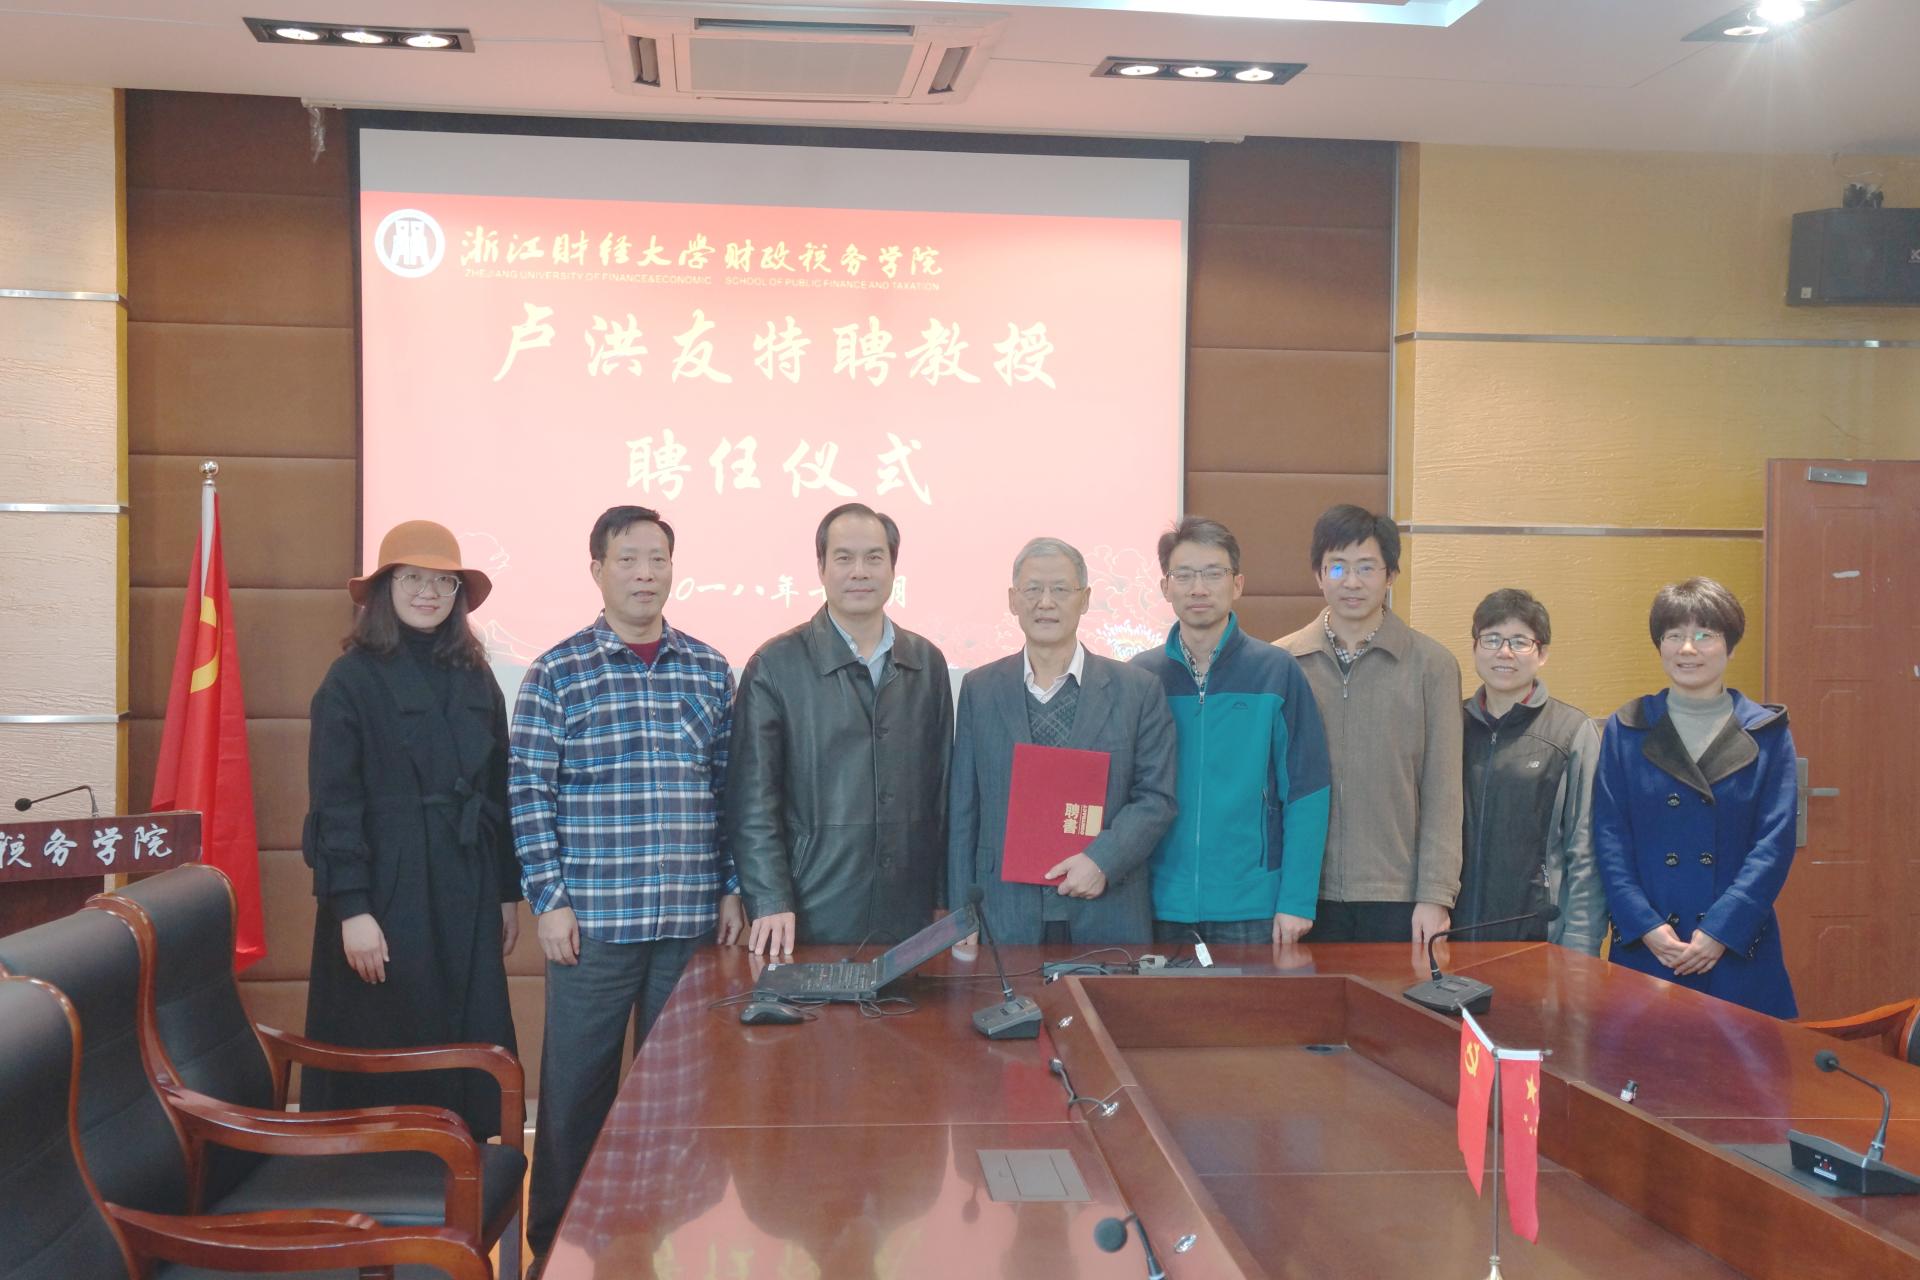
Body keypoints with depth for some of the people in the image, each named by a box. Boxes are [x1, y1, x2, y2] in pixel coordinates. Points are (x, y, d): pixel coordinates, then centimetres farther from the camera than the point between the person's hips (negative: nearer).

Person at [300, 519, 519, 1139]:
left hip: (466, 897, 5)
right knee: (383, 1059, 2)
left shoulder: (476, 678, 9)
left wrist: (509, 892, 11)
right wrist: (352, 909, -15)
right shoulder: (352, 678, -6)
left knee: (470, 1050, 7)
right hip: (386, 893, -5)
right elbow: (334, 803, -10)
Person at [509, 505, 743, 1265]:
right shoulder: (556, 673, -2)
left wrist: (732, 889, 4)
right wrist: (548, 900, -9)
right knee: (577, 1087, 6)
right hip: (594, 916, -3)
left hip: (693, 918, 3)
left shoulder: (710, 671, 7)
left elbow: (730, 788, 9)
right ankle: (558, 1242, 22)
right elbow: (529, 795, -4)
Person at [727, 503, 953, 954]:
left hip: (910, 917, 3)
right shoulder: (775, 666, -3)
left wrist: (948, 897, 8)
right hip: (812, 919, -3)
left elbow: (942, 785, 11)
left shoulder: (928, 662, 8)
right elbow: (753, 800, -5)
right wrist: (770, 904, -12)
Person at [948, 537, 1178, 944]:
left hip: (1107, 917, 0)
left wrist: (1102, 859, -14)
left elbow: (1156, 798, 1)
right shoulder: (979, 690, 7)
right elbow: (962, 809, 7)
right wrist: (963, 914, 3)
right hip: (1005, 916, 1)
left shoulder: (1138, 690, 3)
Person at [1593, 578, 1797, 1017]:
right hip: (1644, 949, 0)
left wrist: (1722, 930, -12)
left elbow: (1775, 841, -3)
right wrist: (1646, 926, -11)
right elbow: (1609, 838, 0)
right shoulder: (1624, 730, 4)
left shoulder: (1767, 733, 3)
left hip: (1738, 950, 0)